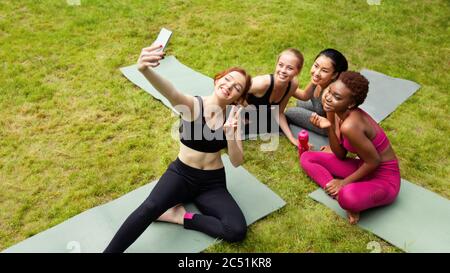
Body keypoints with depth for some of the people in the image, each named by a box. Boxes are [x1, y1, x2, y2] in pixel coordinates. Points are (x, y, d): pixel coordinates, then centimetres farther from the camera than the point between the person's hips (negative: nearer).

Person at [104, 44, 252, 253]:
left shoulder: (232, 117, -5)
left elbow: (237, 162, -8)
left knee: (237, 231, -20)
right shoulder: (192, 105, -14)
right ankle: (109, 251, -17)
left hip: (212, 183, 3)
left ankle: (181, 216, -4)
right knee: (150, 208, -33)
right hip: (181, 174, -2)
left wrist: (230, 133, -27)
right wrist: (146, 70, -61)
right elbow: (171, 92, -39)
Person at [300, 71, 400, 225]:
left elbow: (374, 162, -22)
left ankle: (344, 196, -7)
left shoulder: (349, 125, -32)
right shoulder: (337, 112, -5)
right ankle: (341, 194, -8)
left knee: (348, 197, -42)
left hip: (383, 179, -9)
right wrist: (329, 128, -15)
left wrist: (345, 182, -13)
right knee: (307, 158, 3)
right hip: (364, 167, 9)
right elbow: (341, 156, -1)